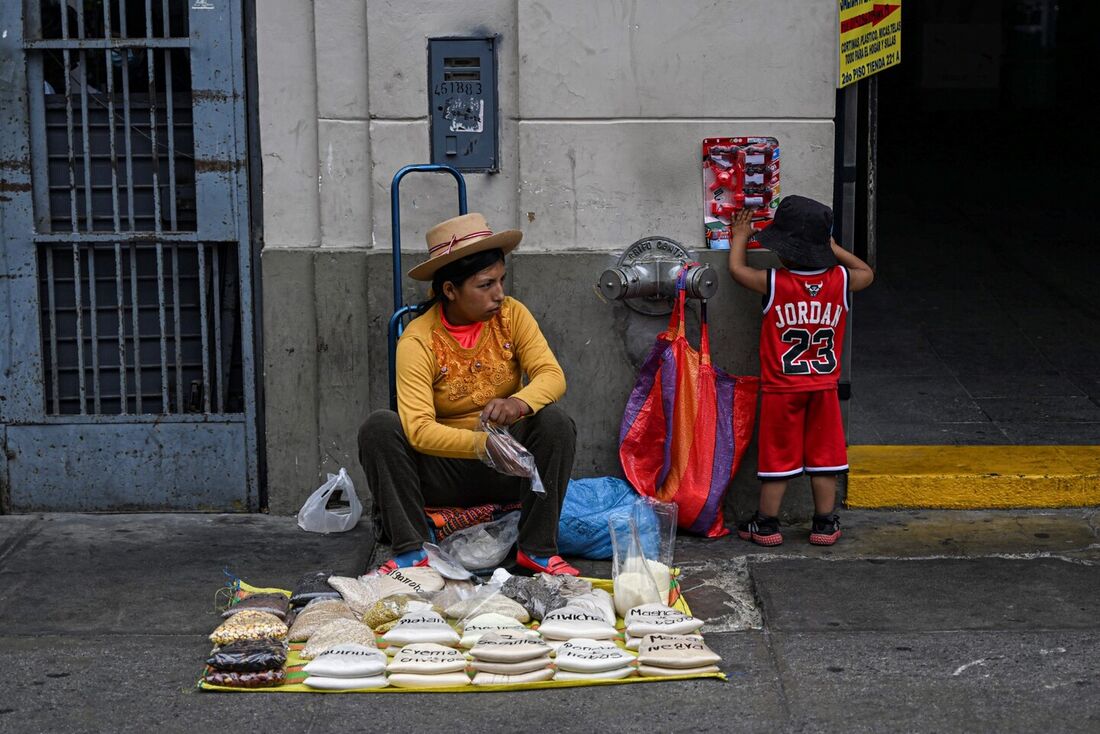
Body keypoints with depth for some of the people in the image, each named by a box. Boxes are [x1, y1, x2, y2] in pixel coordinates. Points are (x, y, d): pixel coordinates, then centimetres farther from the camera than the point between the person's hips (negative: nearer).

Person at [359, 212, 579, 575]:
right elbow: (418, 429, -25)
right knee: (379, 427, -25)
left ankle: (538, 549, -19)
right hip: (444, 469, -2)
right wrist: (480, 443, -43)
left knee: (555, 420, -26)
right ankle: (412, 552, -23)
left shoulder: (511, 315, -5)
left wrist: (519, 402, -39)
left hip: (507, 467, 2)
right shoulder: (417, 340, -15)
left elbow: (552, 376, -15)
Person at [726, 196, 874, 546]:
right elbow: (867, 273, 16)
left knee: (777, 455, 7)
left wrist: (740, 235, 18)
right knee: (824, 454, 11)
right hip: (824, 387, 3)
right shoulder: (840, 280, -7)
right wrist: (832, 246, 23)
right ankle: (825, 524, 17)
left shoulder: (773, 283, -16)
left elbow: (736, 268, 2)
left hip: (781, 389, -2)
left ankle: (766, 524, 16)